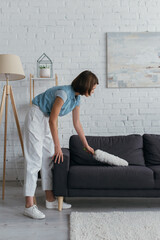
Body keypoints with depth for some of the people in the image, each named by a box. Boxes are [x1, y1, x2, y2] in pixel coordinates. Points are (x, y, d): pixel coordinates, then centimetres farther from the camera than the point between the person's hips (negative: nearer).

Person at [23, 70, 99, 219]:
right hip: (36, 117, -9)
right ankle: (29, 206, -8)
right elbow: (52, 120, -24)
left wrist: (86, 145, 16)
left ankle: (50, 200, 16)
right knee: (34, 160, -12)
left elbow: (77, 123, 11)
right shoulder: (64, 93, -25)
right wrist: (58, 147, -20)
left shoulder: (76, 98, 2)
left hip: (47, 121, 9)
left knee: (48, 159, 8)